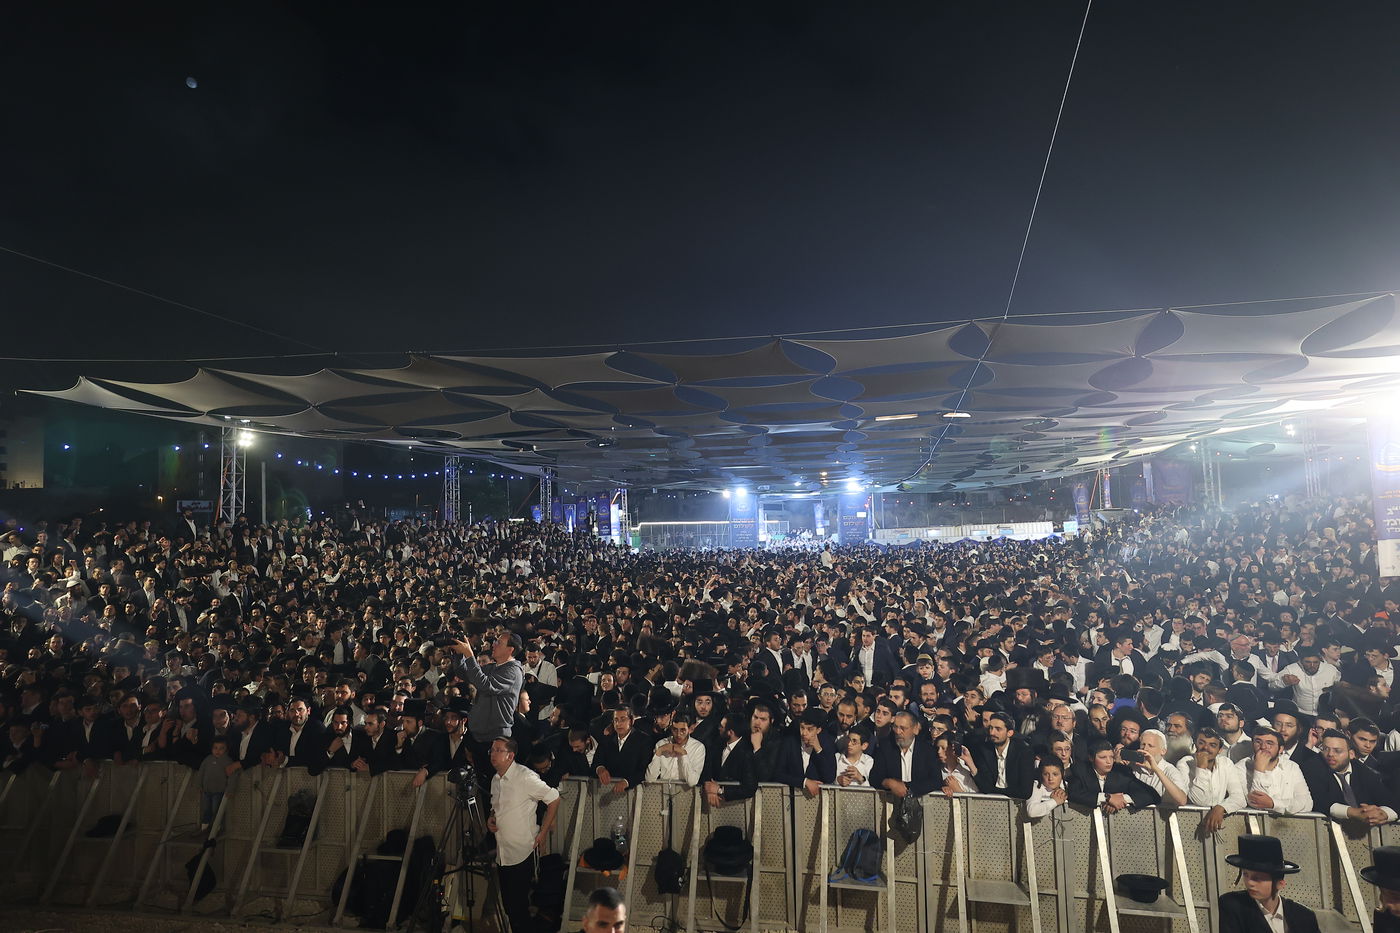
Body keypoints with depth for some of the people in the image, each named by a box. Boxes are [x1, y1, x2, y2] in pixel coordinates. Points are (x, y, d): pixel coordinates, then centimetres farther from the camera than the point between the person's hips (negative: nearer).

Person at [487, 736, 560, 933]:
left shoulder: (525, 776, -16)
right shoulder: (495, 780, 8)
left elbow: (554, 799, -13)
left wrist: (543, 832, -10)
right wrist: (490, 819, 4)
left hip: (523, 852, -7)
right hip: (502, 853, 7)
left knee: (518, 904, -4)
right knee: (508, 904, 14)